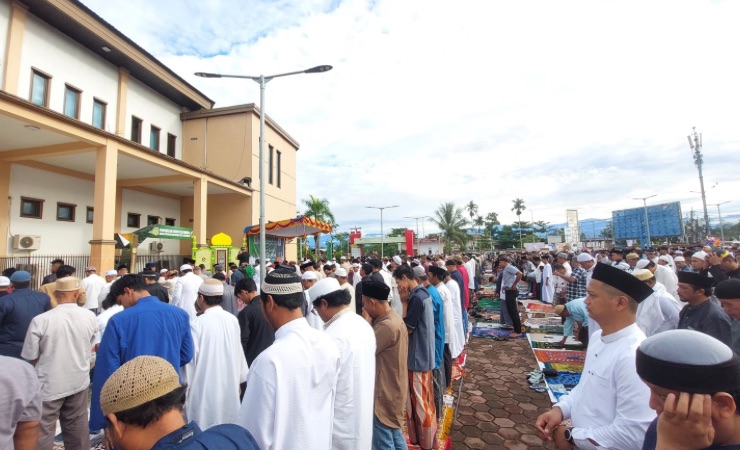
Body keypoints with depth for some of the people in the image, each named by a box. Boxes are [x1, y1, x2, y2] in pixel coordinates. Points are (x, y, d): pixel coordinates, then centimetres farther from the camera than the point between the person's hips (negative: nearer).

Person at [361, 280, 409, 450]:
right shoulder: (394, 318, 4)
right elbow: (373, 344, 6)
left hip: (384, 392, -10)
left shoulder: (386, 326, -28)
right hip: (392, 388, 10)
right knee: (394, 434, 24)